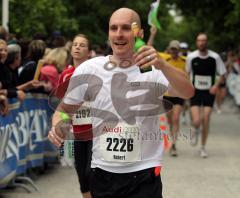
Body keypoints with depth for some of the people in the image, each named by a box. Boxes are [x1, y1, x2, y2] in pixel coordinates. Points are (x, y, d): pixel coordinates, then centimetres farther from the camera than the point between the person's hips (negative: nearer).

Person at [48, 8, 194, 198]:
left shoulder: (154, 69, -8)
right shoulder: (87, 70, 0)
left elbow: (188, 92, -26)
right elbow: (64, 109, 11)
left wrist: (162, 64, -44)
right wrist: (57, 126, -11)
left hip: (144, 176, -2)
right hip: (101, 173, 2)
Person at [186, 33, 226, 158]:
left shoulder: (215, 57, -8)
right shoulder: (191, 57, -5)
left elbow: (222, 74, 1)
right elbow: (186, 73, 11)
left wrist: (216, 85, -15)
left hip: (209, 92, 0)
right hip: (195, 92, 0)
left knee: (206, 121, -2)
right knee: (196, 121, -12)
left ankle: (203, 148, 16)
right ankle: (196, 131, 27)